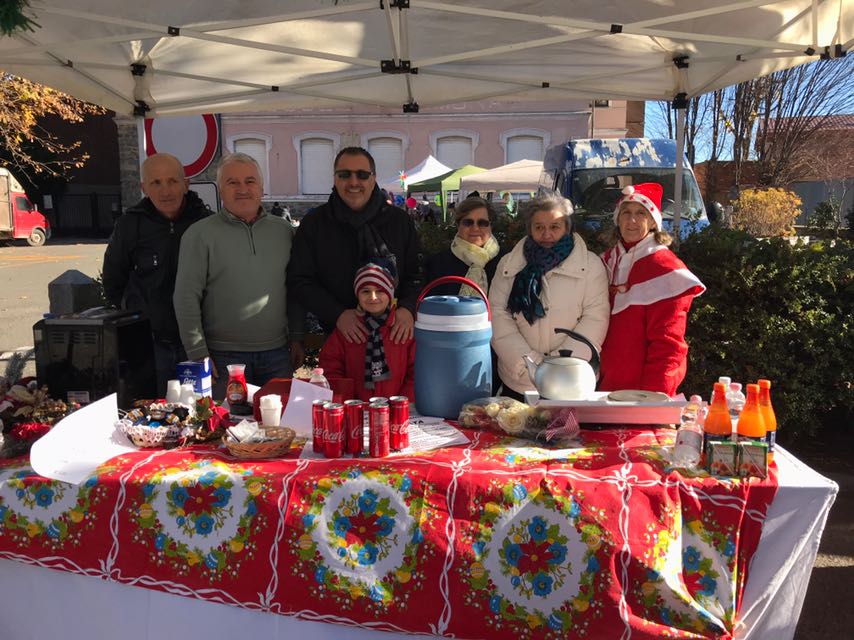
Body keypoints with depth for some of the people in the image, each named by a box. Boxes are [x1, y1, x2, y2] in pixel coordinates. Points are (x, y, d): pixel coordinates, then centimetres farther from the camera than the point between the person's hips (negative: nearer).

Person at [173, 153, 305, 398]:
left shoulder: (284, 231, 8)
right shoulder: (201, 234, -3)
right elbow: (187, 298, -5)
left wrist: (297, 339, 8)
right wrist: (198, 354, -9)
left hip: (277, 354, 3)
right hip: (223, 357, -3)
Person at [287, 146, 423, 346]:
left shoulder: (400, 221, 2)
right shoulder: (313, 223, -1)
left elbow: (416, 274, 3)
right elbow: (300, 280, -3)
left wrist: (408, 309, -17)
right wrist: (337, 314, -17)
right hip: (338, 333, 0)